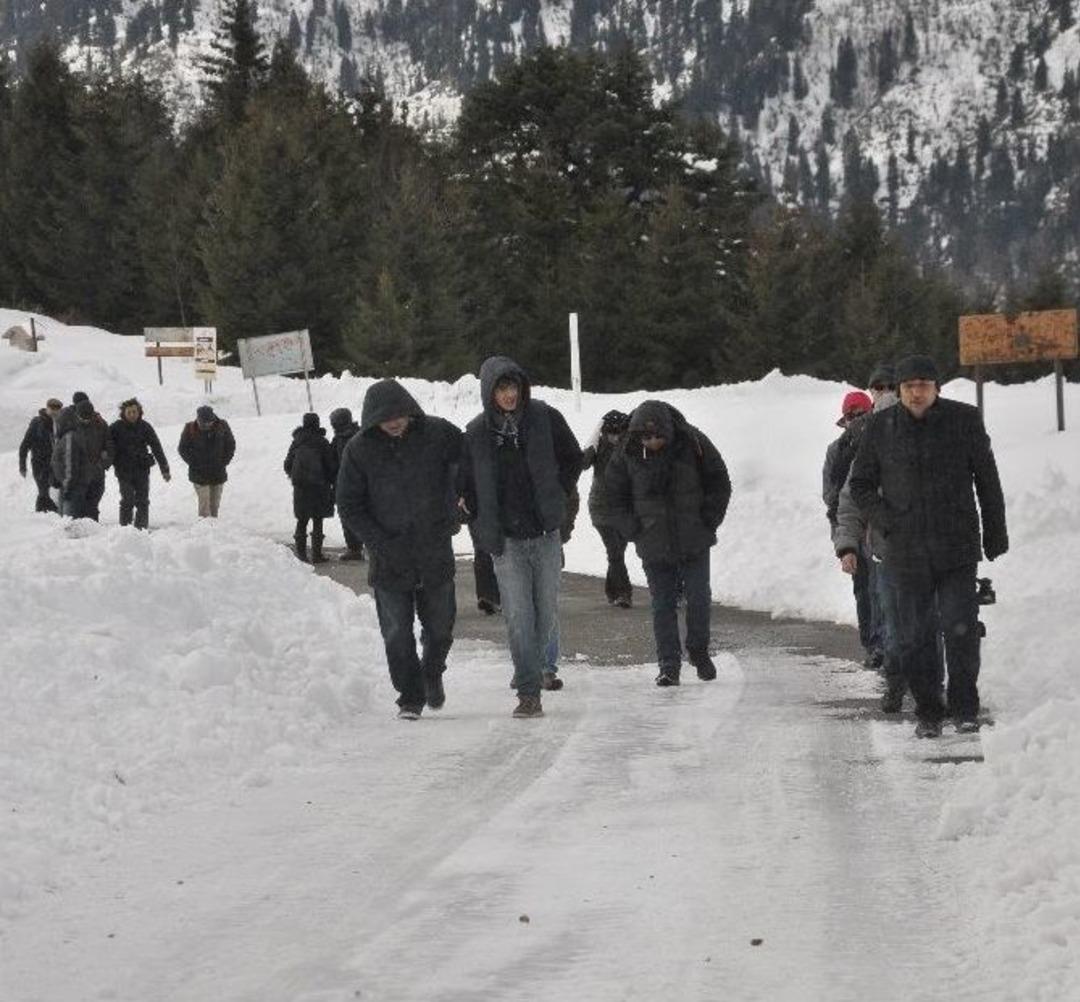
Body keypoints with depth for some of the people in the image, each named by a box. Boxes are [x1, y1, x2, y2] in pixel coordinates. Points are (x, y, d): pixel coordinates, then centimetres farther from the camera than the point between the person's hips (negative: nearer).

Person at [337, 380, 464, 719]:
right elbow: (349, 506, -1)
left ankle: (432, 673, 39)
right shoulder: (359, 449, -6)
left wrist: (452, 518, -2)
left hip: (436, 553, 1)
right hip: (389, 560, -1)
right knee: (397, 634, -1)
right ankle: (410, 697, 11)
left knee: (440, 627, 11)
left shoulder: (439, 434, -5)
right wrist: (382, 543, -12)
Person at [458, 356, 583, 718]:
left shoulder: (545, 419, -3)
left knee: (547, 610, 8)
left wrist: (557, 497, 7)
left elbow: (572, 458, 13)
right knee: (518, 615, -10)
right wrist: (481, 521, 4)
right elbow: (464, 484, 9)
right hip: (506, 539, -2)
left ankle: (535, 666, 34)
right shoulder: (476, 433, -4)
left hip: (546, 534, 2)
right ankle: (528, 691, -8)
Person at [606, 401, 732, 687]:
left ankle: (699, 652, 24)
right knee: (662, 606, 1)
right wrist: (634, 530, -1)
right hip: (654, 545, 0)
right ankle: (669, 666, 6)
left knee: (699, 599, 2)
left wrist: (708, 521, -3)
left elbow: (719, 483, 2)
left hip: (694, 543, 0)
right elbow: (616, 493, 7)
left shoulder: (693, 444, -9)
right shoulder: (628, 454, -7)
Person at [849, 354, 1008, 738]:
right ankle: (927, 711, 13)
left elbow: (987, 481, 7)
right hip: (906, 549, 1)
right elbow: (860, 485, 12)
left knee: (960, 628, -5)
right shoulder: (881, 428, 2)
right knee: (915, 634, 2)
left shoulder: (964, 420, 0)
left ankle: (965, 708, 7)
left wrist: (995, 535, 7)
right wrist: (886, 520, -3)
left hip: (958, 547, -1)